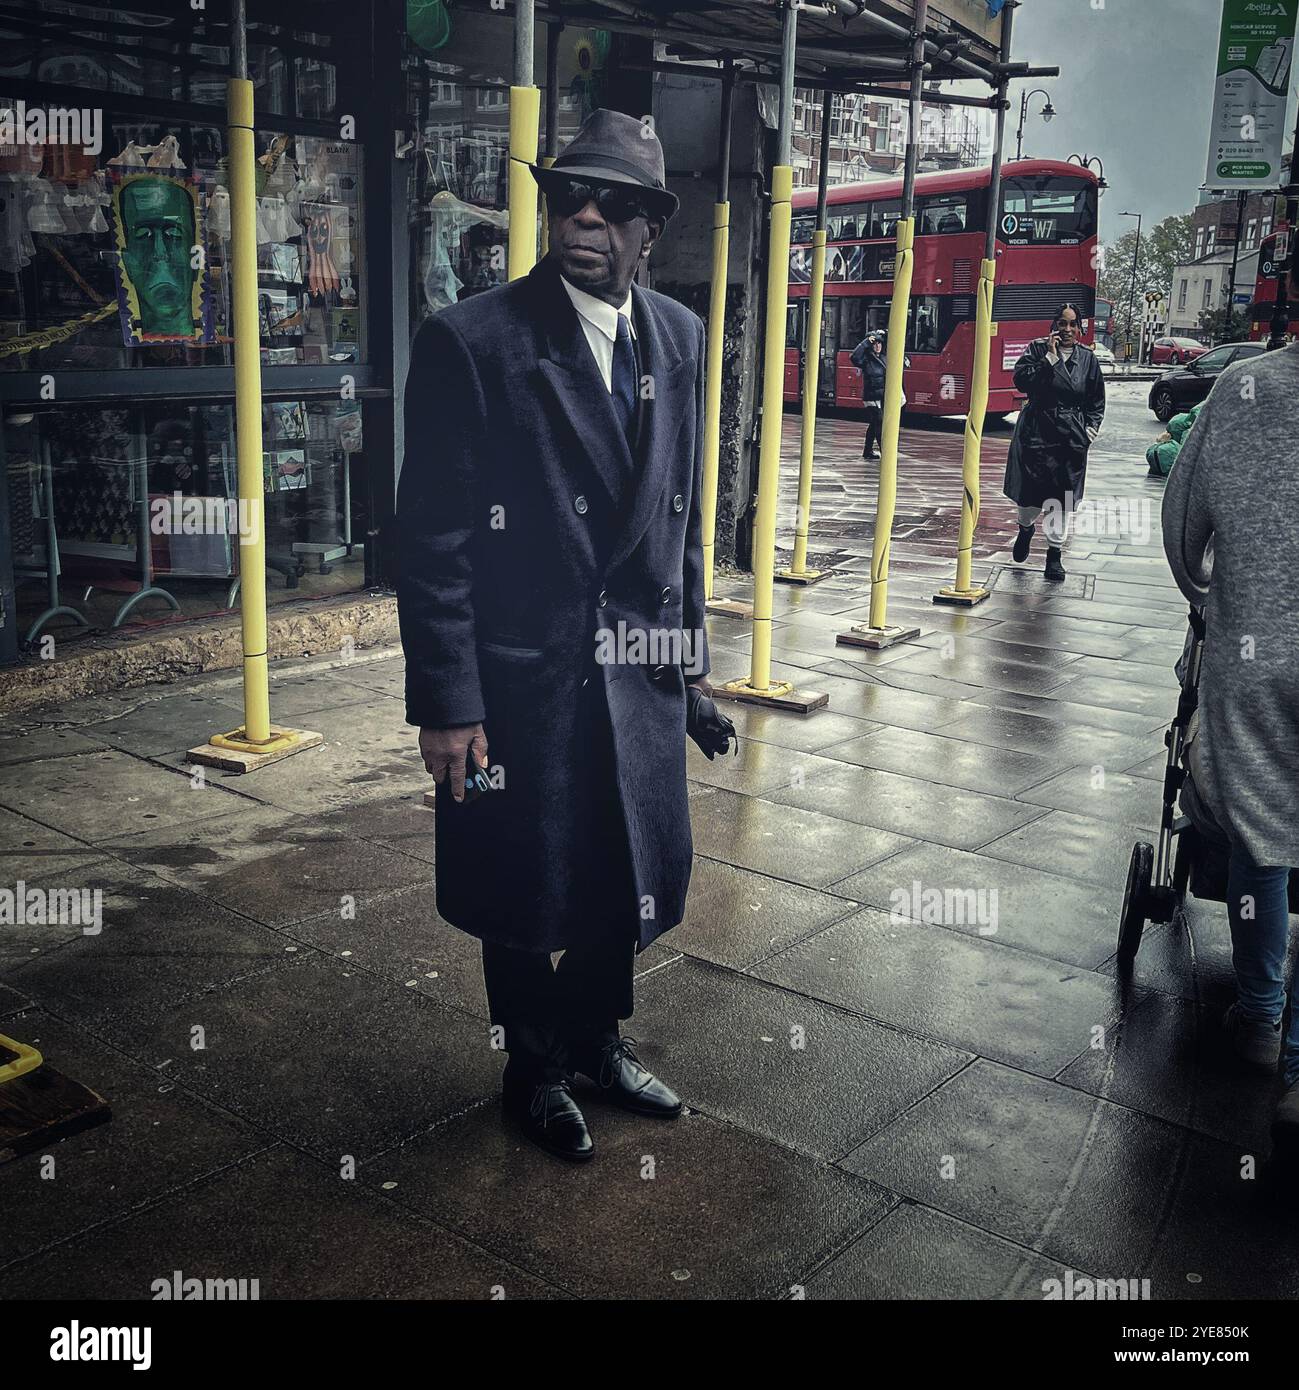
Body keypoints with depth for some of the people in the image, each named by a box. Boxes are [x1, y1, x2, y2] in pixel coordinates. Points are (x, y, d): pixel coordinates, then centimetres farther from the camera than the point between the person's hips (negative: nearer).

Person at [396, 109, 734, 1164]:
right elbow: (432, 540, -13)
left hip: (639, 673, 5)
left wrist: (691, 661, 11)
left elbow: (682, 516, 11)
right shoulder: (471, 341, -12)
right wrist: (446, 706, -16)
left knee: (624, 878, 18)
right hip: (521, 681, -5)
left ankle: (598, 1042, 43)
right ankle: (535, 1068, 37)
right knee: (526, 891, 12)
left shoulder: (678, 338, 5)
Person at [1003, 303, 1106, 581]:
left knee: (1063, 496, -1)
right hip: (1036, 431, -1)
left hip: (1071, 437, 2)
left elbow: (1097, 400, 15)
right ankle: (1026, 529, 36)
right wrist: (1050, 357, -17)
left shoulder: (1087, 358, 8)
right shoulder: (1037, 349, 1)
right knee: (1030, 489, 2)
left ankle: (1054, 554, 9)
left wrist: (1091, 428, 5)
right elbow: (1021, 380, -14)